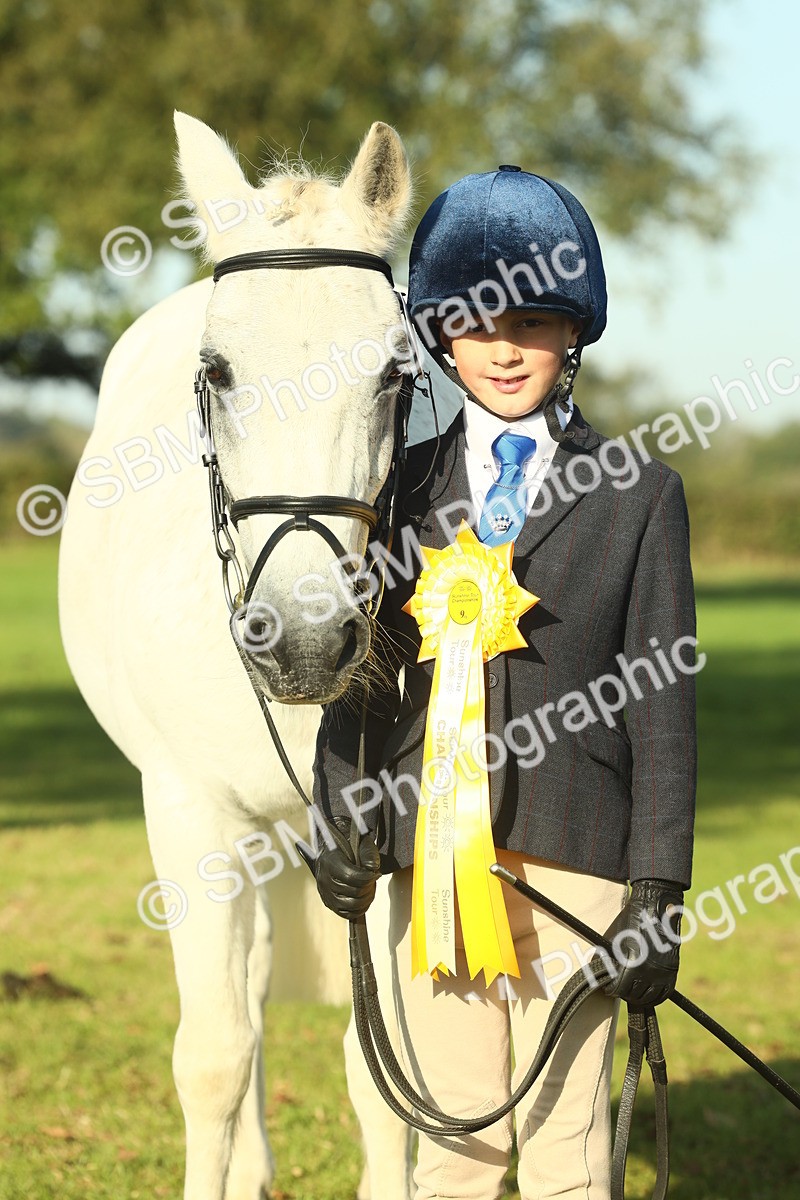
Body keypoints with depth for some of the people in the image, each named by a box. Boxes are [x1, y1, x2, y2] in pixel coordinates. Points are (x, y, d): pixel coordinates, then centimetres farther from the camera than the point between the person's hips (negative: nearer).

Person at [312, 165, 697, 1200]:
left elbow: (663, 705, 1)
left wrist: (658, 893, -4)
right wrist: (339, 819, -2)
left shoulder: (638, 495, 4)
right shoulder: (402, 488, 10)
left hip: (574, 853, -2)